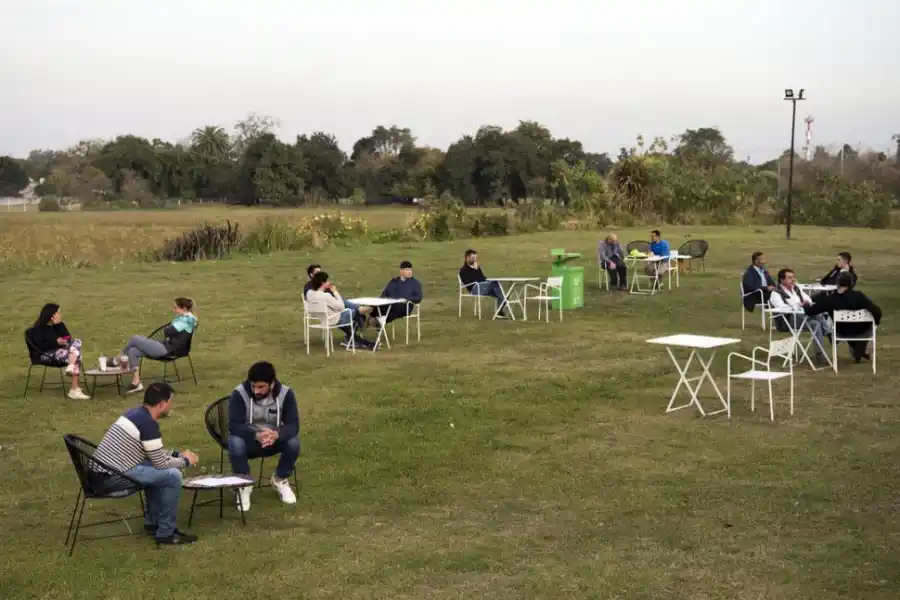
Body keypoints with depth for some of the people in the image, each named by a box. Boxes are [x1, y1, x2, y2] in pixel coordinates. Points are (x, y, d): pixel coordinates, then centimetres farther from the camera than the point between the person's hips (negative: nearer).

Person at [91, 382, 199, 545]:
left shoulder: (135, 413, 14)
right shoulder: (149, 423, -16)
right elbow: (162, 463, -11)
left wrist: (178, 454, 21)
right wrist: (186, 461, 6)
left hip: (101, 471, 10)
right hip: (112, 477, -10)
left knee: (155, 470, 25)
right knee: (172, 476, -11)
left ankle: (152, 522, 29)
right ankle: (166, 533, 0)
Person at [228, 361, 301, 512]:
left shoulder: (286, 393, -17)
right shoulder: (239, 394, -22)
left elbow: (293, 425, -22)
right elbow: (234, 425, -27)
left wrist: (276, 435, -45)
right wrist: (257, 436, -45)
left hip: (274, 439, 2)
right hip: (248, 439, -1)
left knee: (294, 443, -29)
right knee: (235, 444, -35)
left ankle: (280, 480, -1)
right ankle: (244, 484, -10)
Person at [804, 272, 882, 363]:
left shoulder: (830, 299, -19)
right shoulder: (858, 296, -24)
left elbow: (811, 310, -13)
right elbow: (876, 311, -30)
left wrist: (805, 306, 10)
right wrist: (876, 321, -7)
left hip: (842, 333, 2)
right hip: (861, 332, -2)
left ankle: (855, 353, 48)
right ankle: (862, 350, 31)